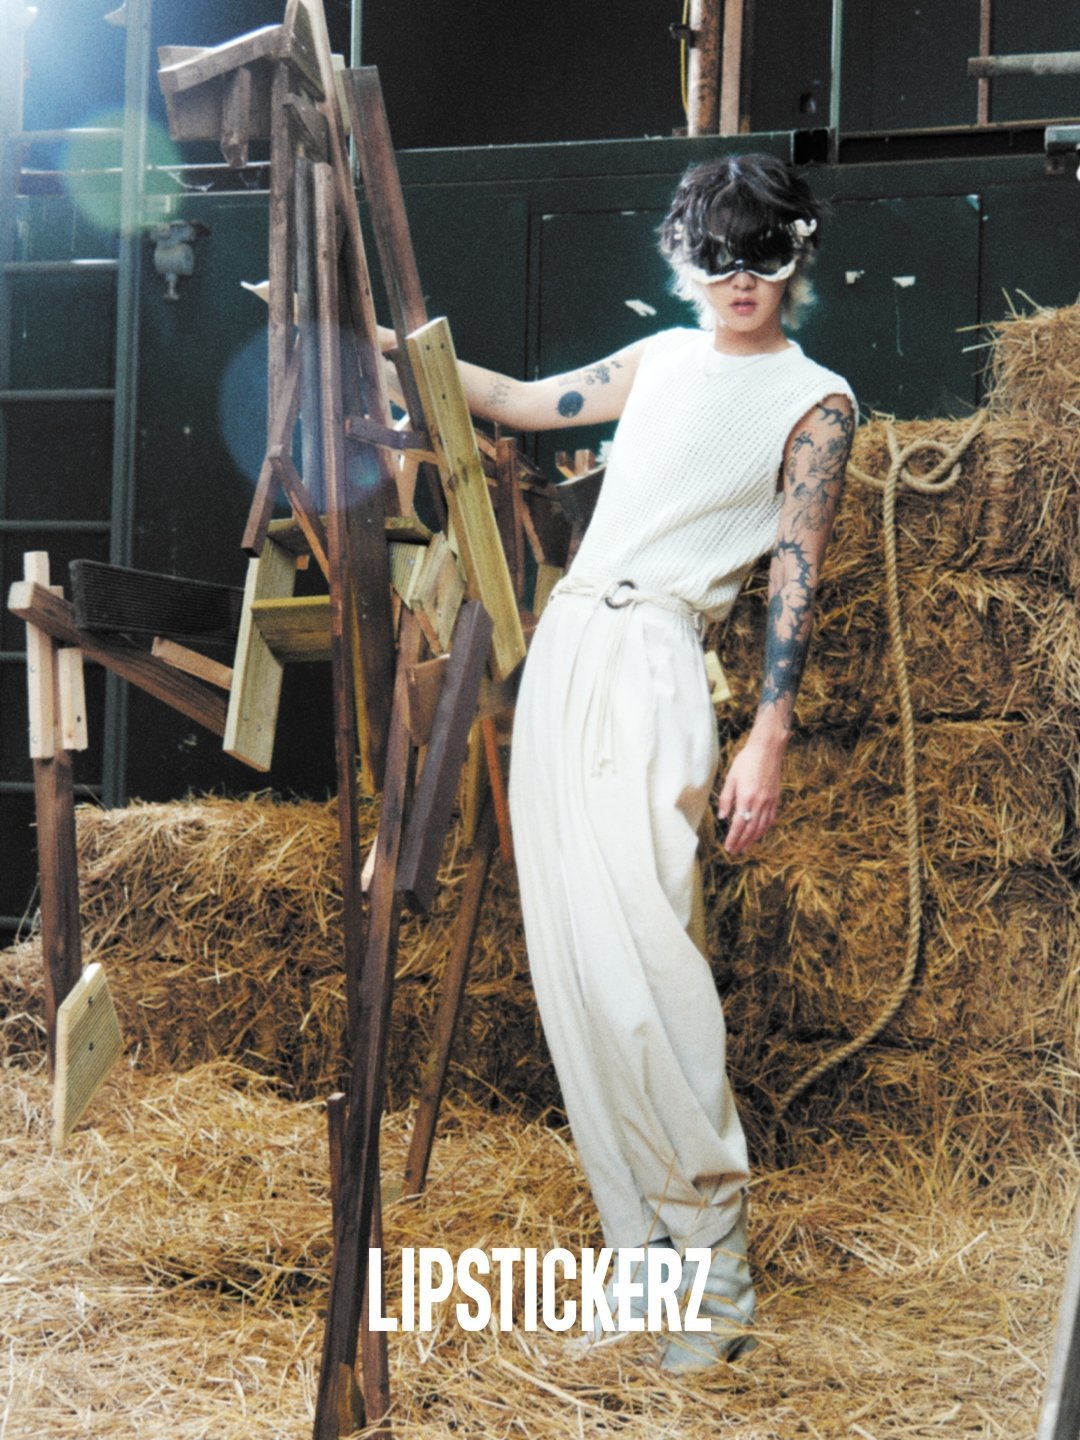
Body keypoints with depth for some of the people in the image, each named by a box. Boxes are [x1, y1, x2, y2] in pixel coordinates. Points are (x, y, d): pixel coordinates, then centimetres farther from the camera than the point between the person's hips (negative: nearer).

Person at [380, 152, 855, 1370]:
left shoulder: (815, 402, 1)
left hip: (652, 665, -7)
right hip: (564, 646, 7)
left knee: (632, 943, -20)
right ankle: (640, 1245, 6)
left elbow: (797, 575, -4)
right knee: (568, 955, 1)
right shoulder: (662, 359, 18)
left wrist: (769, 741, -11)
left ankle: (714, 1268, -14)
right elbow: (520, 403, 30)